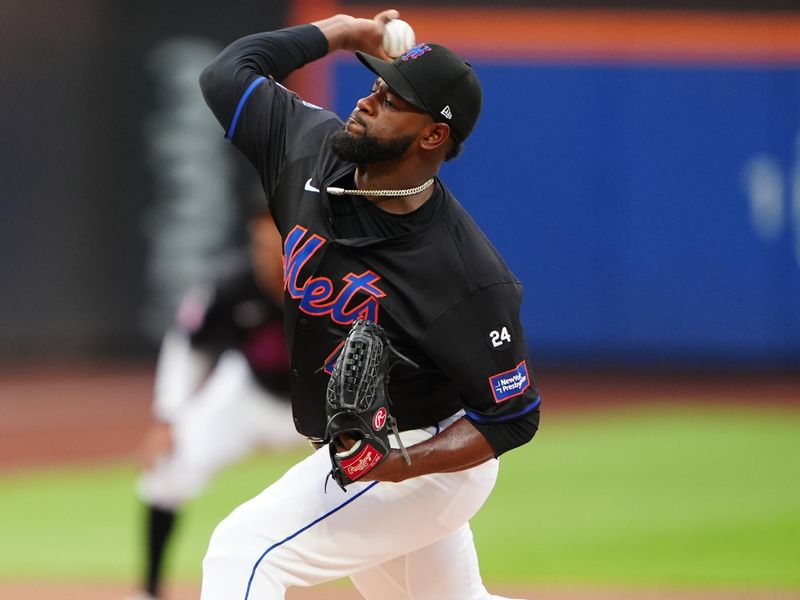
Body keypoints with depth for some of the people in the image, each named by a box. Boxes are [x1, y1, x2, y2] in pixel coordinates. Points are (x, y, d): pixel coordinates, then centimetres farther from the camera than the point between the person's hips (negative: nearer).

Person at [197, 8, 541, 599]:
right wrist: (340, 31, -1)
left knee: (242, 550, -20)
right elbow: (227, 73, 2)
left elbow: (514, 416, -22)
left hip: (424, 459, -9)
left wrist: (403, 464, -34)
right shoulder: (314, 149, -11)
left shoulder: (467, 276, -29)